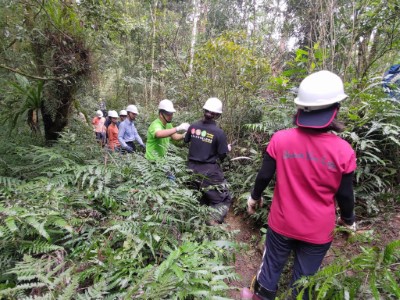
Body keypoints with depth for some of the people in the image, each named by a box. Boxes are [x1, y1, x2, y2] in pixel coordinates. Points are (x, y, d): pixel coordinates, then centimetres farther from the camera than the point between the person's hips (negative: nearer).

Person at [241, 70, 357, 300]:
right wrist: (349, 219, 15)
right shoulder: (344, 151, -17)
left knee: (272, 266, 24)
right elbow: (344, 195, -5)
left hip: (282, 223, 1)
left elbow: (264, 176, -9)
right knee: (305, 277, 22)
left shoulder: (280, 139, -18)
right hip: (318, 231, 0)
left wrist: (255, 197, 11)